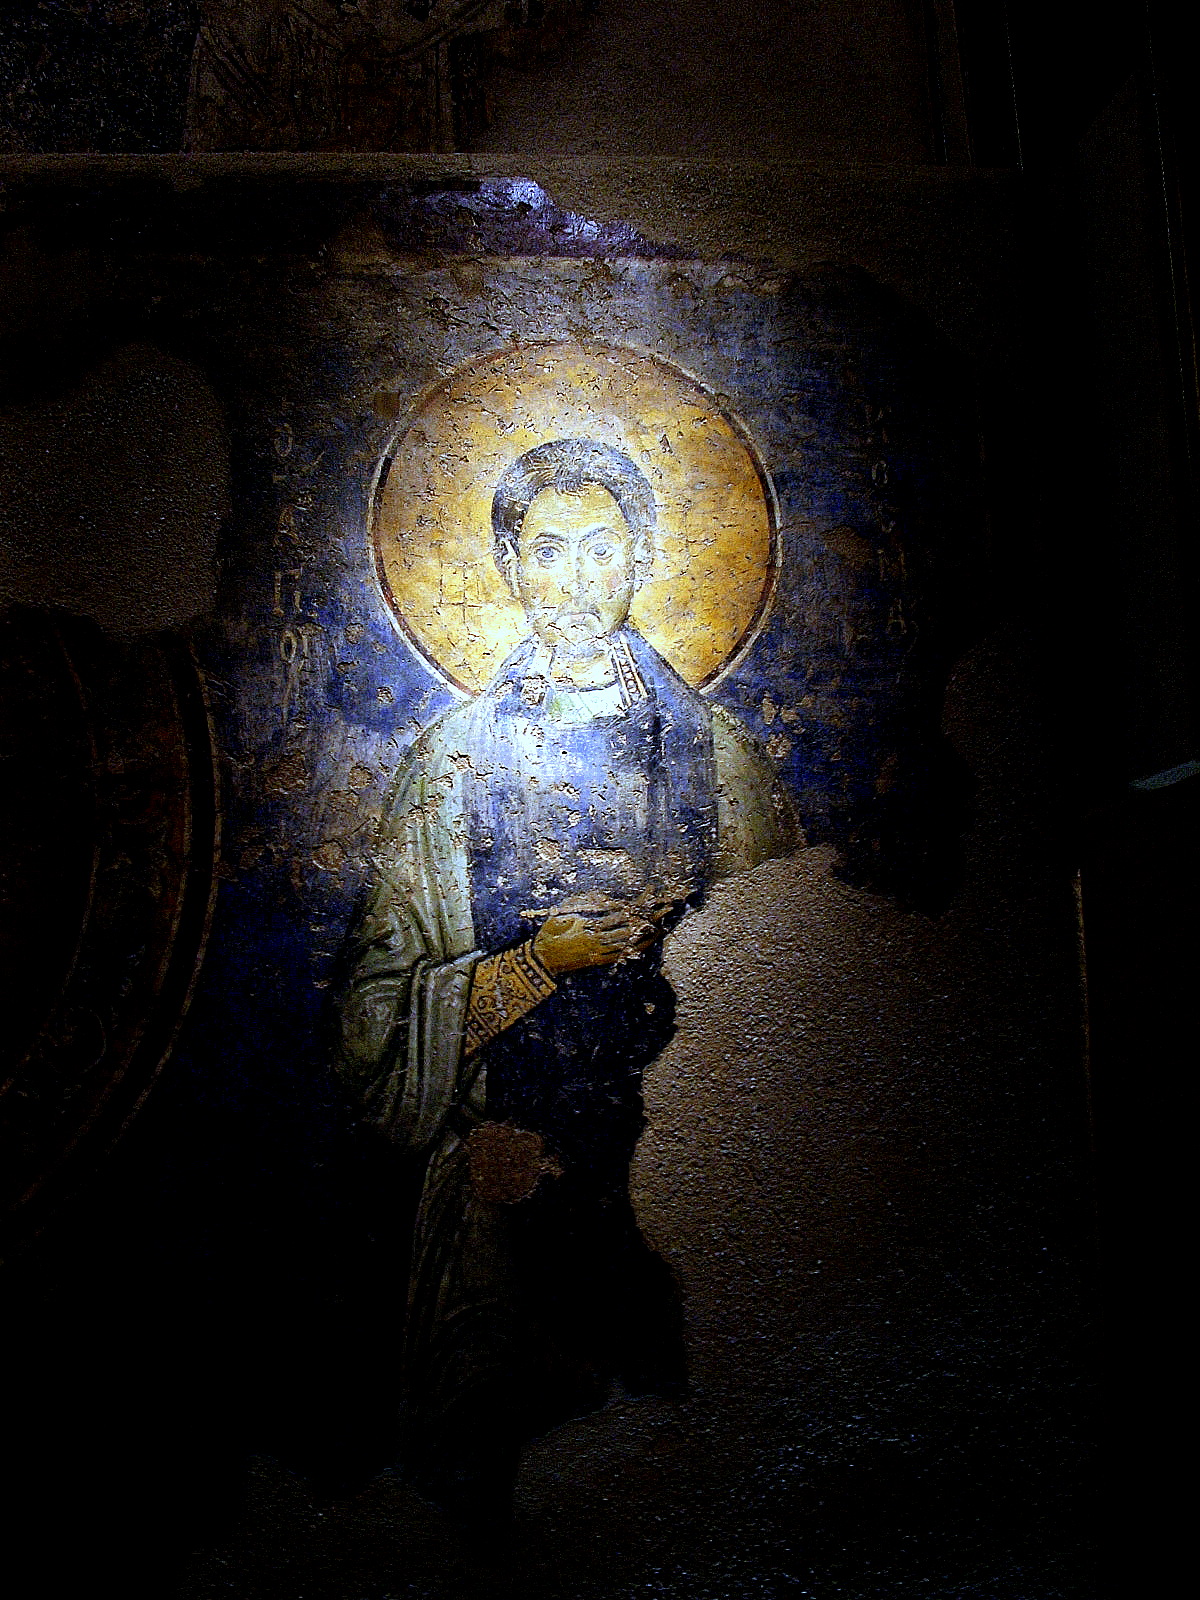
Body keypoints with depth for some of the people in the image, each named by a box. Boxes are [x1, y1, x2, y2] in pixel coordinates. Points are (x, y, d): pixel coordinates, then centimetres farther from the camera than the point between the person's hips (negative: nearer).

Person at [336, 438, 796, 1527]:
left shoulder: (717, 748, 4)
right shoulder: (456, 757, 1)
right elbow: (387, 1002, -2)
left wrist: (669, 943, -12)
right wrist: (540, 962, -16)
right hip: (510, 1166, 0)